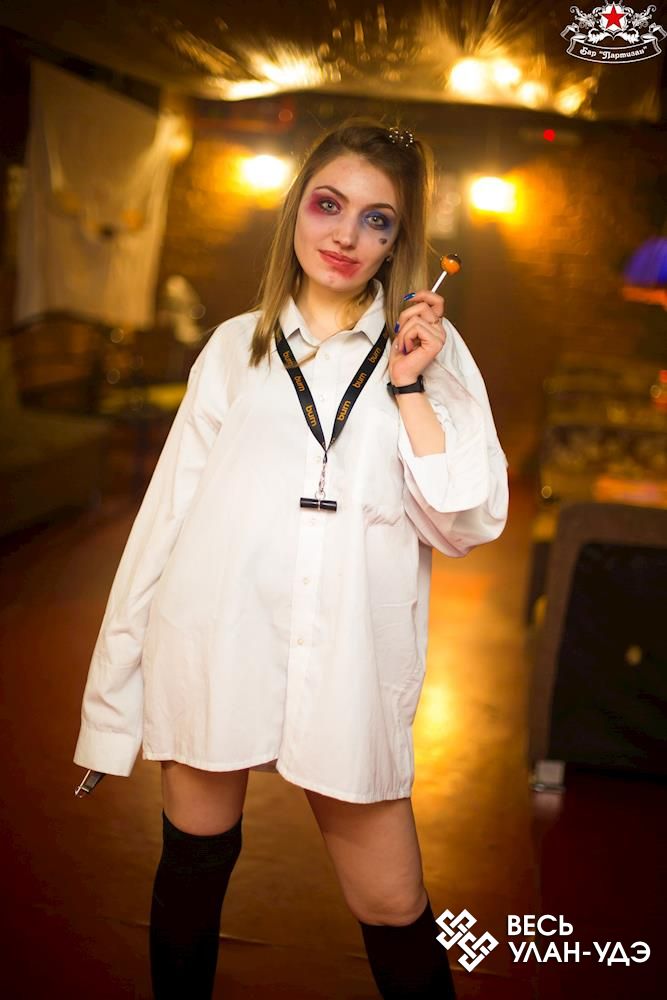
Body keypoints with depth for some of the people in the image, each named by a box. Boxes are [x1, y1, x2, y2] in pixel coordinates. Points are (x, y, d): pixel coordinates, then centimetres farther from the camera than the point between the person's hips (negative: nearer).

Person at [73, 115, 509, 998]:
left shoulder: (428, 351, 7)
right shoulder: (237, 346, 10)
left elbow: (465, 525, -2)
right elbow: (171, 509, 8)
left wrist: (408, 386, -9)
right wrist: (121, 677, 4)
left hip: (346, 665, -1)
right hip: (214, 649, 2)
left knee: (393, 909, 1)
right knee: (195, 860, 14)